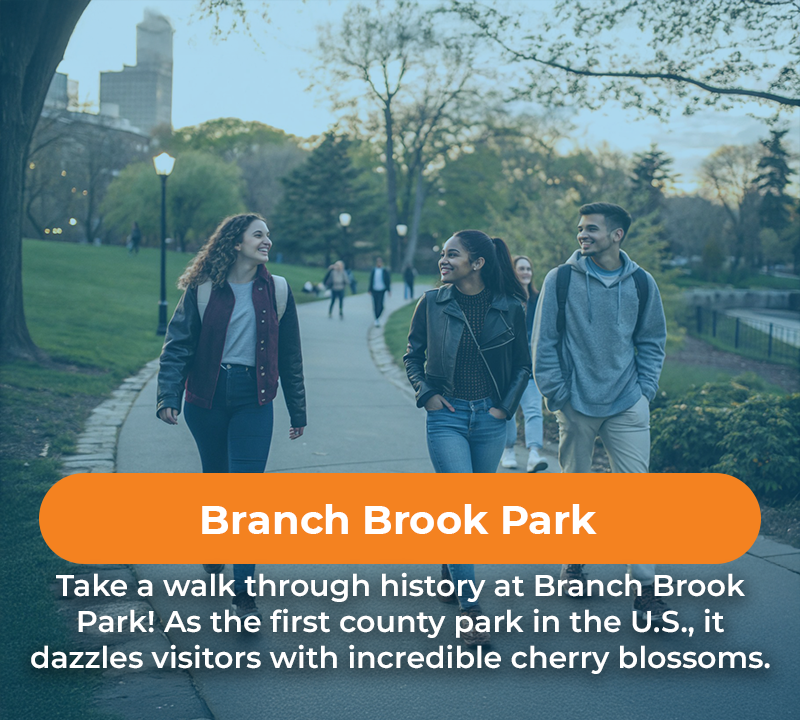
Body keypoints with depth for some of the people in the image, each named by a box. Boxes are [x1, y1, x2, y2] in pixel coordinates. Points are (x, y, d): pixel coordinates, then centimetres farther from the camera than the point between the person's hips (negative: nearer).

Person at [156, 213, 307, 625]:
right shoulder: (203, 289, -1)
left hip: (253, 402, 0)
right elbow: (178, 344, -3)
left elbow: (289, 356, 9)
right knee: (214, 477, 16)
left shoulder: (276, 291, 4)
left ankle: (243, 592, -6)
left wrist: (297, 410, 10)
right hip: (207, 398, 0)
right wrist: (168, 396, -16)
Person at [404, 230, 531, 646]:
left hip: (489, 417, 2)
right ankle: (470, 609, -10)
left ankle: (450, 576, 35)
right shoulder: (432, 303, -2)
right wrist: (425, 392, -2)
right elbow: (412, 355, 10)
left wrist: (507, 405, 1)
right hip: (447, 416, -2)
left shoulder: (508, 308, -1)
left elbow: (523, 365, 10)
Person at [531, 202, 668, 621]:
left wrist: (645, 390, 3)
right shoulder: (561, 279, -2)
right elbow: (544, 343, 0)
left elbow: (652, 342, 12)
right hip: (576, 406, -1)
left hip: (628, 407, 1)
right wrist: (556, 394, -5)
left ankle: (644, 587, 1)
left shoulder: (641, 283, 3)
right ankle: (574, 561, 32)